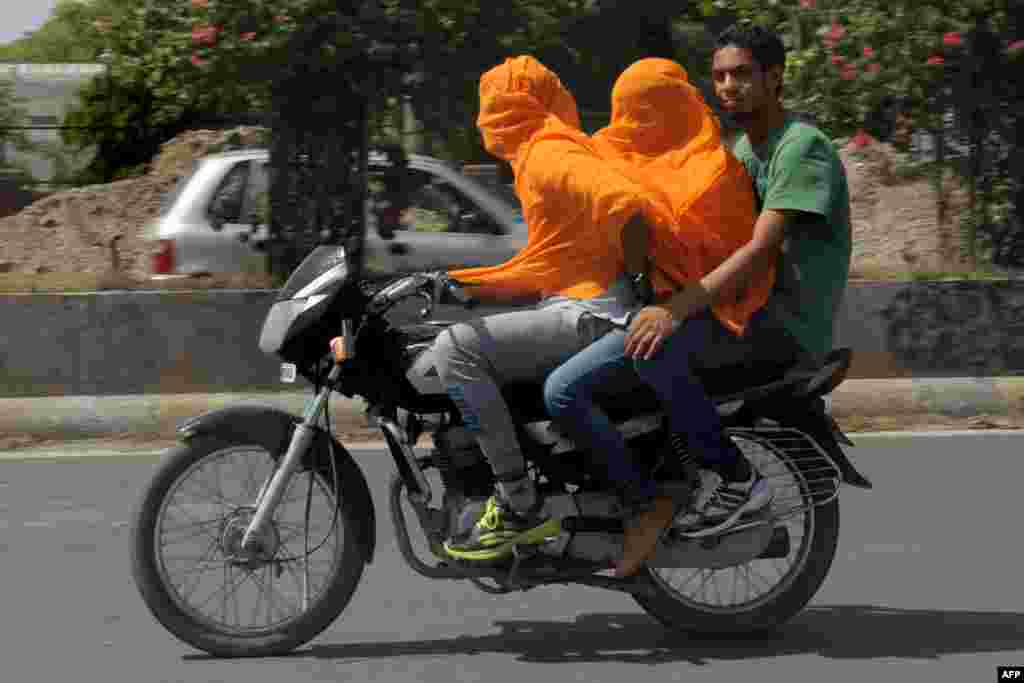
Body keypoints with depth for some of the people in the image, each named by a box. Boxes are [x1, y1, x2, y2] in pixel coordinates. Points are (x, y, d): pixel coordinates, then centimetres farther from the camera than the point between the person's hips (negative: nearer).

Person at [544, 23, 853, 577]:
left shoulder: (802, 146, -10)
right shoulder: (742, 149, 20)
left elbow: (762, 250, -21)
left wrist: (677, 308, -31)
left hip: (785, 324, -9)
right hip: (741, 308, 9)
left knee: (652, 339, -35)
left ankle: (734, 478, -22)